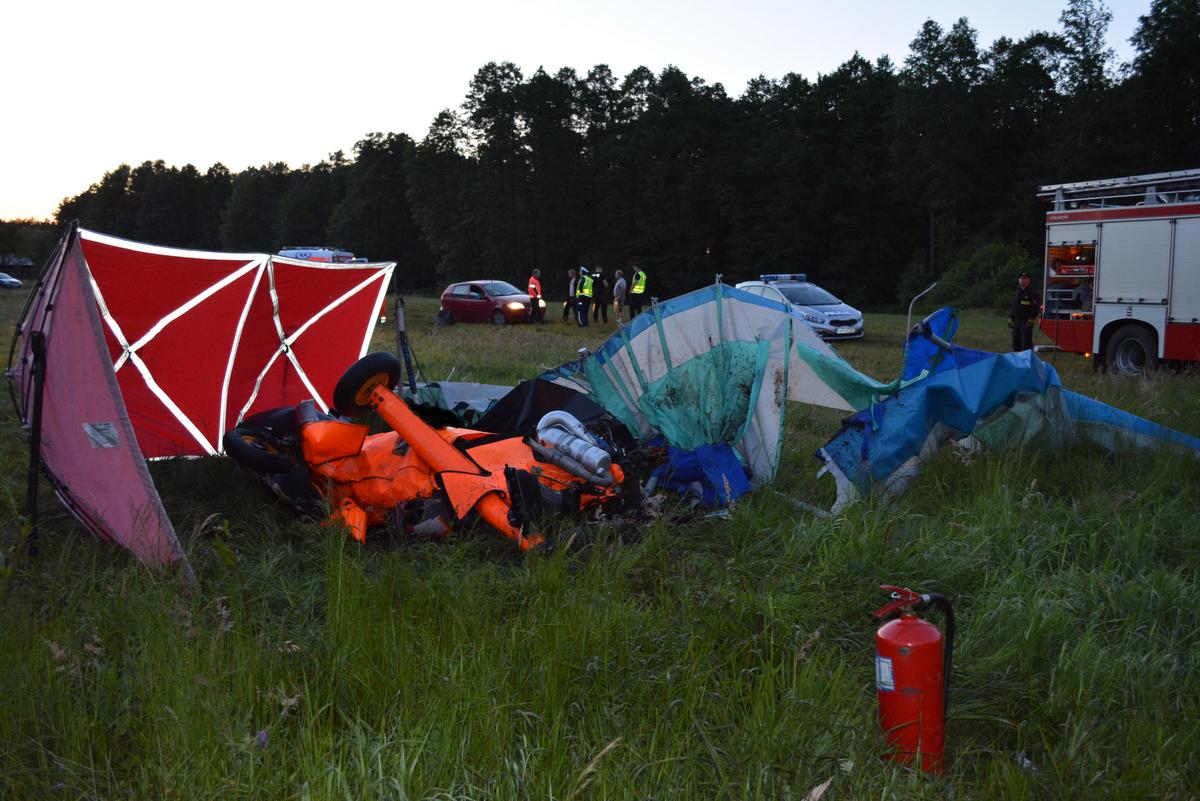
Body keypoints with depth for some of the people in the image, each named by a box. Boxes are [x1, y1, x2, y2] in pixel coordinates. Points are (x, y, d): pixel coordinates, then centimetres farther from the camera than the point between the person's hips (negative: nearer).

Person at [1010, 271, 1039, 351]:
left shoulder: (1032, 293, -6)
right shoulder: (1018, 292, 17)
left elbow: (1034, 308, -12)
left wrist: (1030, 320, -19)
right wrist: (1011, 320, 16)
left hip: (1026, 322, -7)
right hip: (1017, 321, 7)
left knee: (1026, 343, -10)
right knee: (1016, 343, 9)